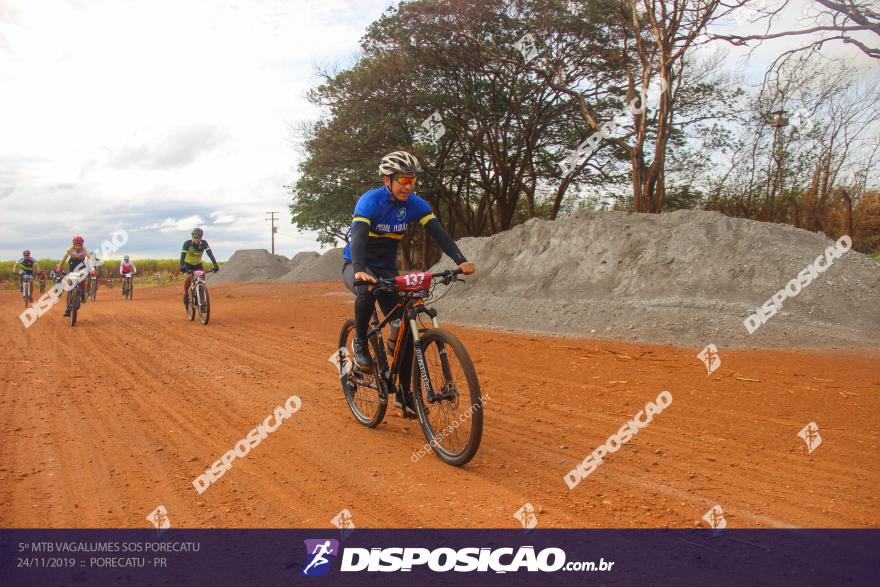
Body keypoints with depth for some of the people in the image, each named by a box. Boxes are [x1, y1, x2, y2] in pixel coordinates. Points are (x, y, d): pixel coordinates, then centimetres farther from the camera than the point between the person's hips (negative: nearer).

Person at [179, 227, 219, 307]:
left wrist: (215, 265, -40)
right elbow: (183, 255, -32)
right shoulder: (187, 243, -24)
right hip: (188, 264, -2)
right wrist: (182, 266, -49)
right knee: (189, 277, -28)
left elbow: (210, 254, -26)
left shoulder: (204, 243, -19)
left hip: (198, 264, 3)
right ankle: (186, 294, -8)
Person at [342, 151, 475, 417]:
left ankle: (404, 394, 7)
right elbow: (358, 235, -37)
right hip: (356, 267, -5)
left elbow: (438, 232, -17)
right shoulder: (370, 200, -22)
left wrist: (460, 261, -34)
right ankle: (360, 343, -14)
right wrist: (360, 271, -55)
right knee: (368, 290, -41)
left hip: (387, 270, 5)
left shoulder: (414, 203, -8)